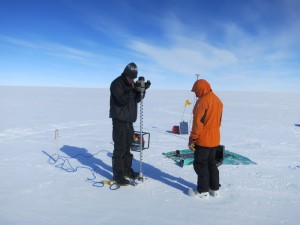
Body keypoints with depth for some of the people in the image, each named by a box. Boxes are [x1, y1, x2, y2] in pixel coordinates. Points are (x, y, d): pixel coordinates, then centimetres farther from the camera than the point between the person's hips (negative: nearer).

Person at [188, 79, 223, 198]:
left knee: (200, 164, 3)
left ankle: (203, 191, 10)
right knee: (211, 162, 18)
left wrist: (192, 139, -15)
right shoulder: (218, 100, 11)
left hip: (203, 139, -9)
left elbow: (198, 122, -20)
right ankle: (214, 188, 25)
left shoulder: (202, 100, -18)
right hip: (214, 139, 9)